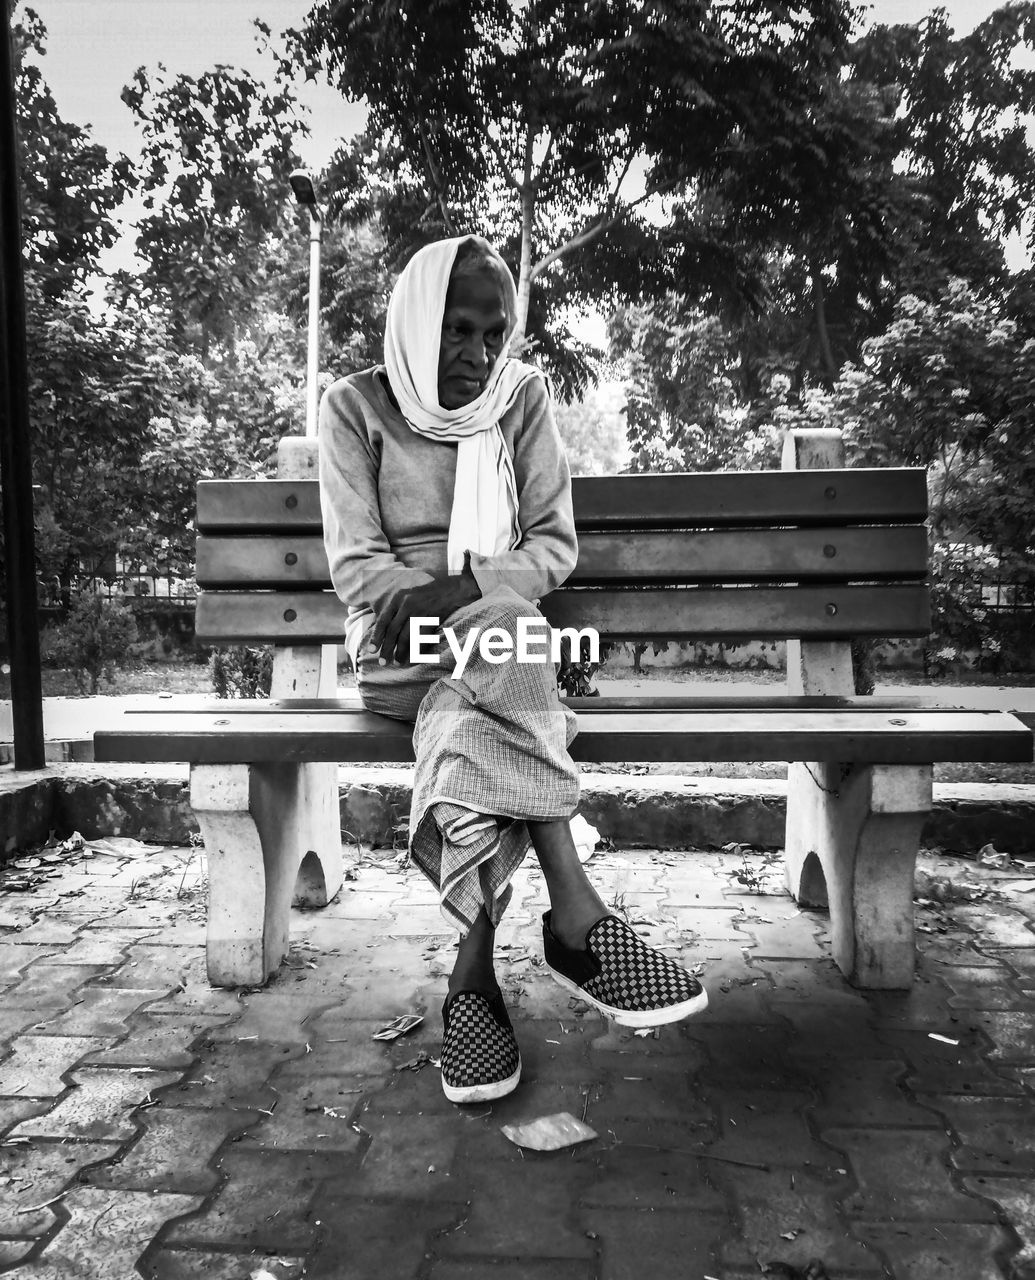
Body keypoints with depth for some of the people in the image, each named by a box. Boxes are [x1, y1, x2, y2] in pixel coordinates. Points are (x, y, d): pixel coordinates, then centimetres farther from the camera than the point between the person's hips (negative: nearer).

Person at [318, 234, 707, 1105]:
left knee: (469, 725, -35)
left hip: (499, 628, 2)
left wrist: (462, 589, -18)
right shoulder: (356, 405, 3)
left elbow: (554, 545, 0)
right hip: (396, 645, -2)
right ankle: (575, 917, -39)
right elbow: (354, 563, -3)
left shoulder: (521, 395, 7)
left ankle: (476, 970, -32)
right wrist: (419, 602, -23)